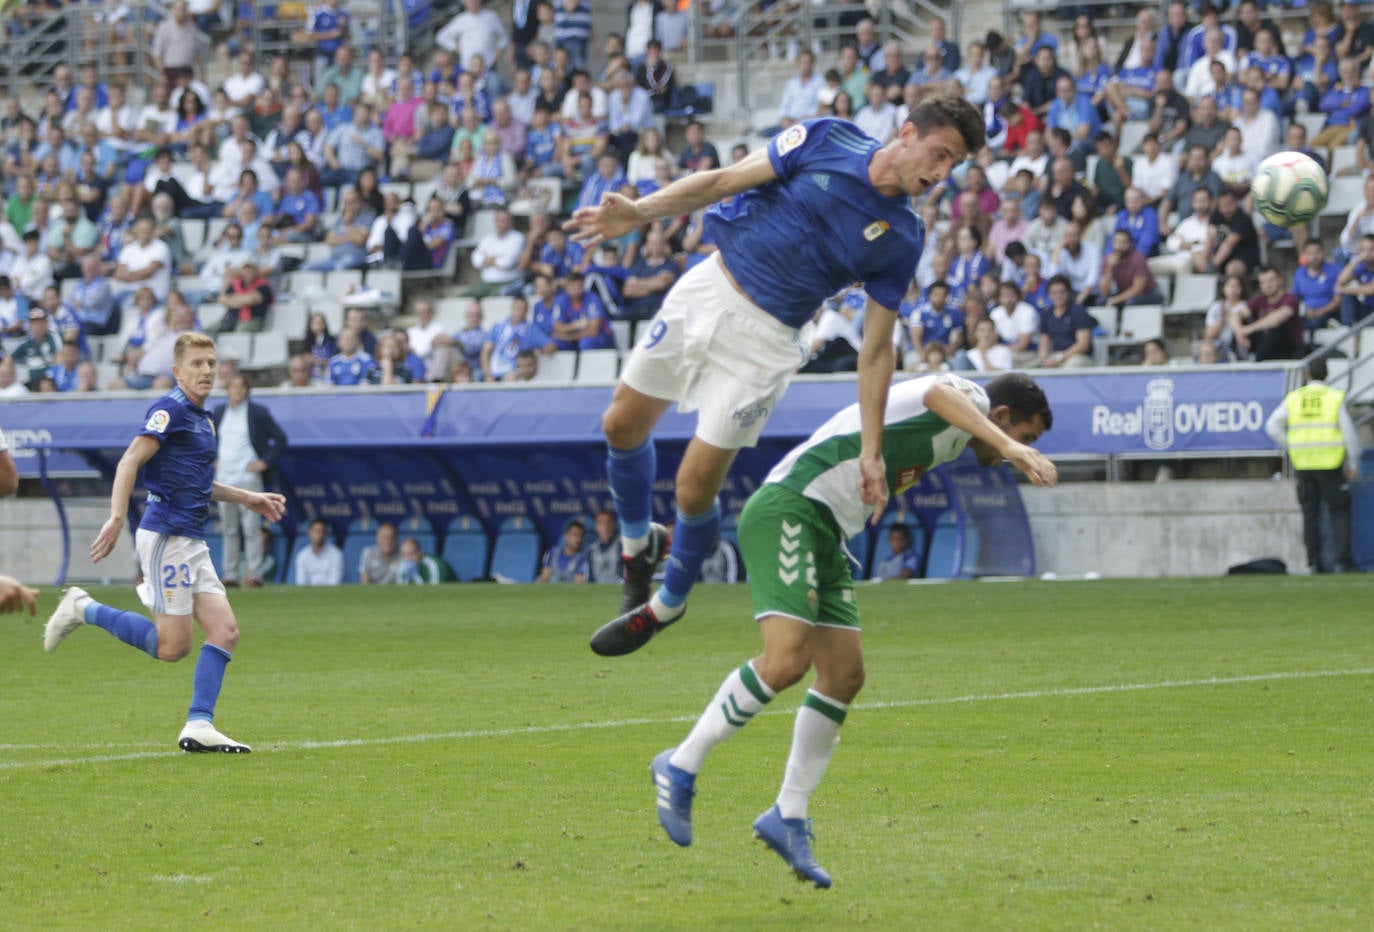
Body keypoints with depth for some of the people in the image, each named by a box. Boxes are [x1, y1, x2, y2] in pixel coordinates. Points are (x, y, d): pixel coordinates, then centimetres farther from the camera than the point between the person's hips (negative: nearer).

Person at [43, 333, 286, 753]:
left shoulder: (203, 418, 18)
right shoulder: (171, 409, -10)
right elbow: (131, 461, -19)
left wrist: (248, 498, 30)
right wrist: (117, 518, -30)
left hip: (192, 542, 9)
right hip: (166, 535, -9)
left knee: (225, 631, -2)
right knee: (174, 646, -8)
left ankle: (199, 726, -3)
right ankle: (83, 609, 5)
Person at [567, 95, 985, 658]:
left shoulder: (903, 240, -7)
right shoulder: (827, 141, -8)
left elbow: (876, 348, -3)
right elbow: (724, 182, -3)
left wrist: (872, 451, -6)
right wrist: (638, 213, -16)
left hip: (763, 338, -2)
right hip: (707, 289, 2)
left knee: (695, 488, -5)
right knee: (623, 425, 10)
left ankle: (668, 603, 22)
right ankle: (638, 543, 38)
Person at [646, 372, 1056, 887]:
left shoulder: (951, 437, 24)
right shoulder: (965, 395, -6)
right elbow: (941, 394, -32)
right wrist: (1010, 445, -46)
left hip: (824, 534, 11)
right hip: (786, 511, -11)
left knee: (844, 675, 4)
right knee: (787, 659, -21)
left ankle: (788, 818, 9)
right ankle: (680, 767, -8)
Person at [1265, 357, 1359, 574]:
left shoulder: (1293, 399, 4)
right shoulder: (1335, 398, -3)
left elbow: (1272, 427, -2)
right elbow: (1349, 432, -5)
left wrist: (1291, 447, 6)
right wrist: (1352, 464, 3)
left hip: (1303, 465, 3)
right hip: (1331, 465, -3)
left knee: (1310, 515, 9)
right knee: (1340, 512, 4)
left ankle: (1314, 562, 6)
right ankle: (1343, 561, -5)